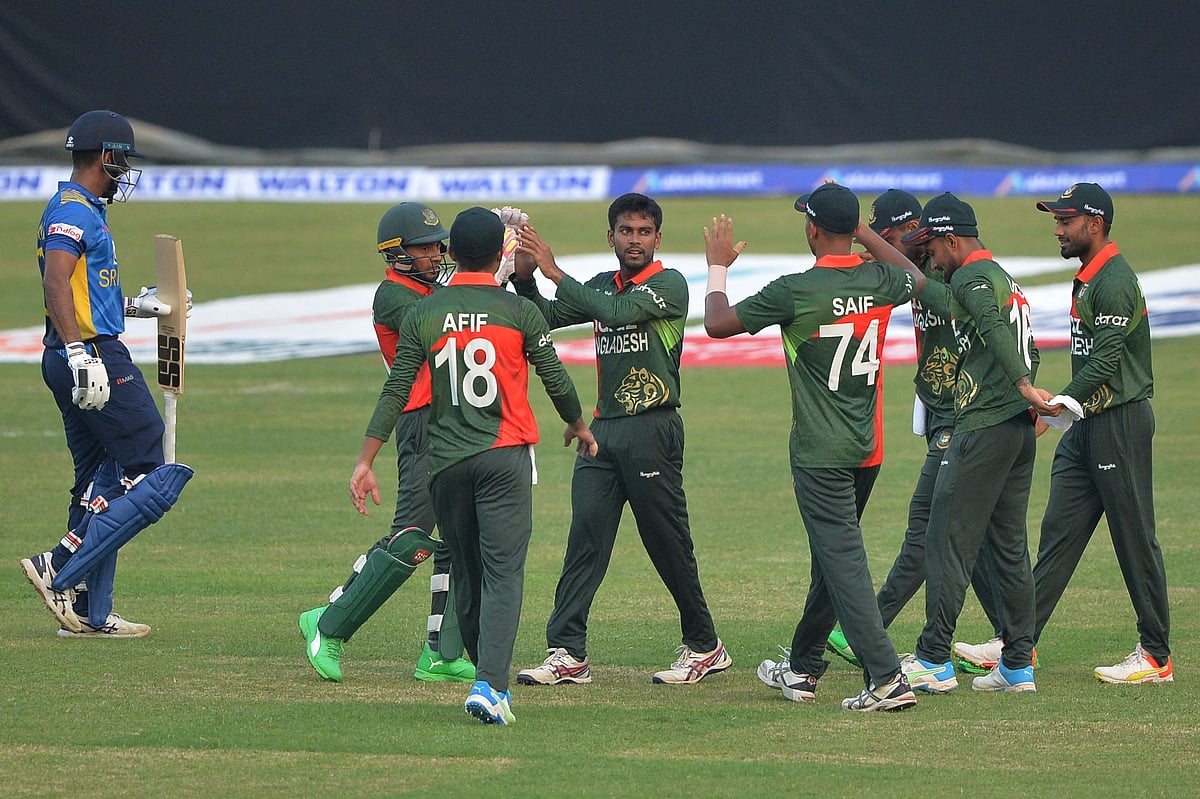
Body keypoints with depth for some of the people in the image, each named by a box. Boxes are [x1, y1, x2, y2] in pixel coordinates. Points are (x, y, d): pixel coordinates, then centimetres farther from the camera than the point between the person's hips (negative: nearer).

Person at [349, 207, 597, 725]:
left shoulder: (423, 315, 3)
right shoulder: (518, 311, -2)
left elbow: (395, 393, -1)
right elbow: (555, 378, 5)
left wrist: (365, 462, 1)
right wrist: (578, 427, 25)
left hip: (445, 462, 3)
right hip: (505, 458, -3)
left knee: (467, 574, 15)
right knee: (502, 573, -8)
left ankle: (488, 679, 24)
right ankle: (490, 685, -22)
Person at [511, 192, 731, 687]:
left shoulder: (669, 284, -5)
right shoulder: (602, 287, 17)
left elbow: (616, 312, -20)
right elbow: (547, 317, 12)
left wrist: (554, 271, -18)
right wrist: (524, 276, -6)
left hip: (652, 430, -6)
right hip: (603, 428, 6)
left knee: (669, 544, -1)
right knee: (585, 538, -3)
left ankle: (704, 647, 13)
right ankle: (567, 653, -5)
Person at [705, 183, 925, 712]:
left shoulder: (795, 291, -17)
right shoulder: (880, 283, 0)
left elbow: (717, 323, -6)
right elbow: (916, 277, 27)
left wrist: (718, 267, 11)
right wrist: (861, 230, 28)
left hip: (820, 454, -7)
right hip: (868, 449, 7)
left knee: (843, 562, -9)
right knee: (832, 556, 19)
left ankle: (887, 680, -18)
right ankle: (802, 669, 32)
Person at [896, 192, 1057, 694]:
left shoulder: (972, 276, -10)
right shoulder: (1006, 280, 21)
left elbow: (993, 325, -28)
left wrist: (1022, 385, -40)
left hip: (983, 428, -10)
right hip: (1020, 428, 10)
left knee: (947, 542, -6)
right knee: (1010, 547, 11)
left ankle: (934, 662, -7)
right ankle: (1018, 666, 11)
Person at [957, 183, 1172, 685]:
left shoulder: (1114, 281, -16)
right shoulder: (1088, 278, 16)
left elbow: (1106, 359, -24)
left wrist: (1060, 405, -29)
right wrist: (1061, 409, 18)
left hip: (1121, 421, -10)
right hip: (1086, 423, 10)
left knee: (1134, 539, -4)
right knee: (1058, 531, 7)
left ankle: (1157, 657, 2)